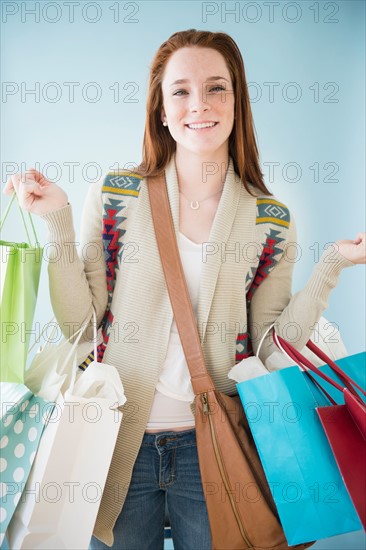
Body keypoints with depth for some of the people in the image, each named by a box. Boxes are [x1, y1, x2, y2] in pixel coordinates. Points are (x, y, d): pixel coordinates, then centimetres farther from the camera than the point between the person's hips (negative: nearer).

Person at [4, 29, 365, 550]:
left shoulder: (270, 219, -1)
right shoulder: (114, 195, -4)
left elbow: (271, 348, -3)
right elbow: (81, 323, -6)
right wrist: (59, 223, -14)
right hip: (120, 437, 0)